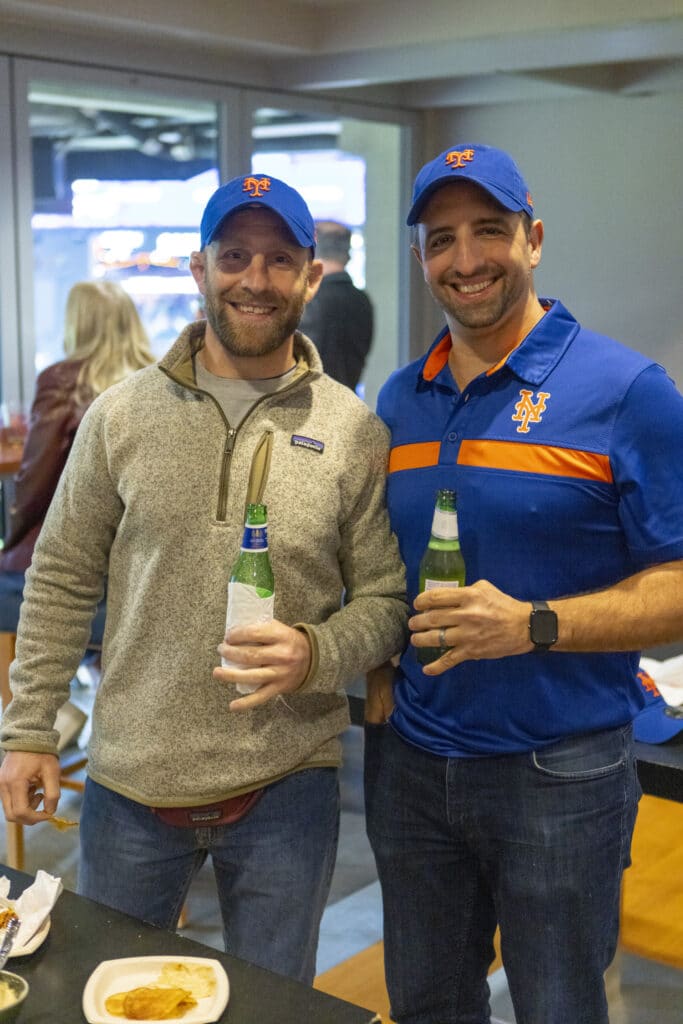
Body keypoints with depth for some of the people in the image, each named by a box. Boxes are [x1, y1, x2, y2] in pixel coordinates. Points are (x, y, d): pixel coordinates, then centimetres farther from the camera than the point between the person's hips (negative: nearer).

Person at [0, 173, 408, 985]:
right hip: (129, 778, 1)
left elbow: (385, 598, -1)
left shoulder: (354, 431, -5)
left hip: (285, 785, -1)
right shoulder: (122, 414, -1)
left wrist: (316, 654, -21)